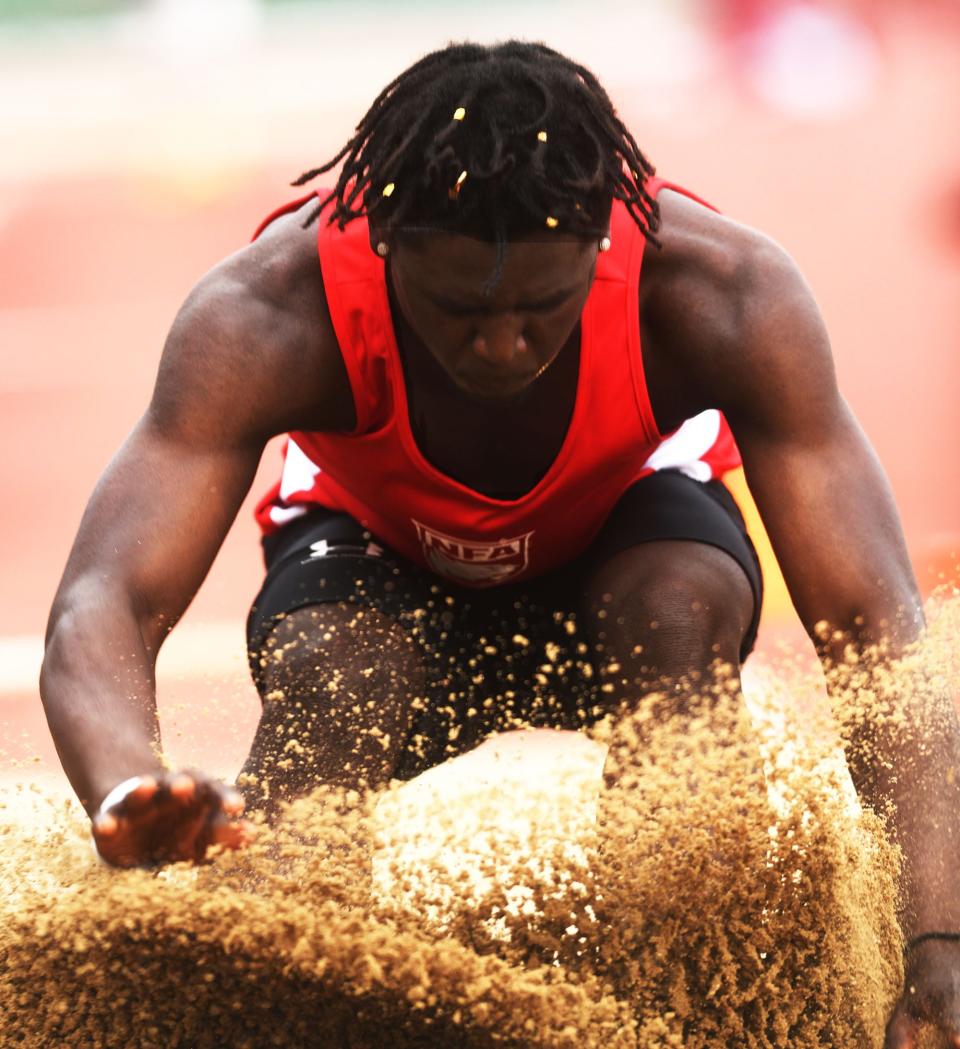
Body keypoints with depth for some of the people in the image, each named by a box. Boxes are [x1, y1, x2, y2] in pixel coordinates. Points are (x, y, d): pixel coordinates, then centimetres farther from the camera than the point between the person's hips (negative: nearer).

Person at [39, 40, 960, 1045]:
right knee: (329, 680, -34)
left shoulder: (727, 297, -36)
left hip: (624, 531, 1)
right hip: (376, 551, 0)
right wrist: (128, 794, -70)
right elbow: (99, 612, -45)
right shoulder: (266, 315, -37)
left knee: (685, 610, -34)